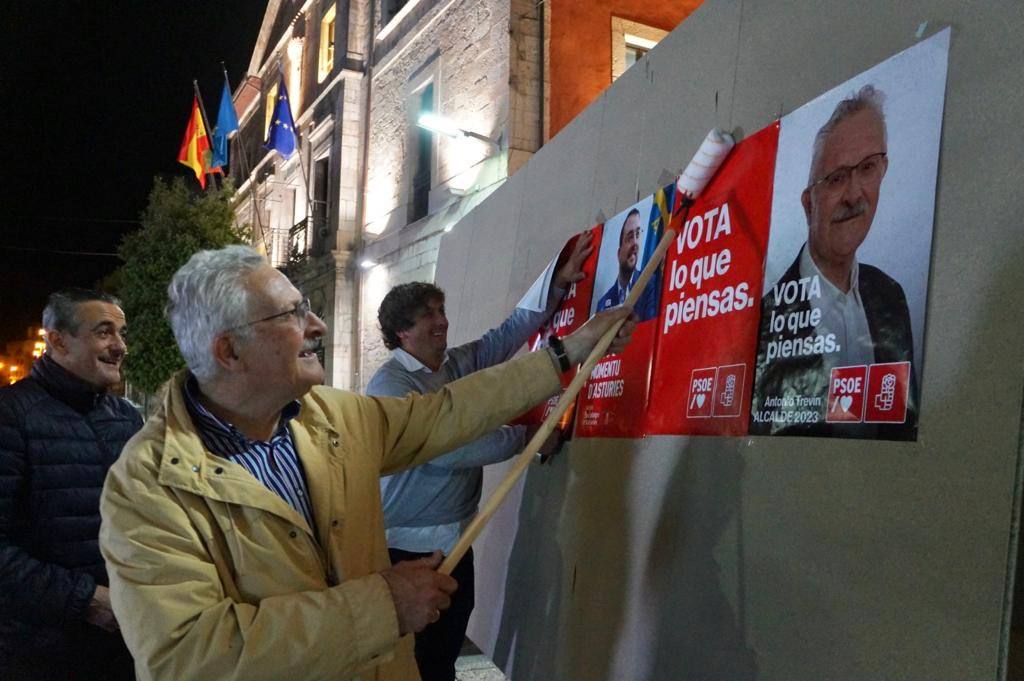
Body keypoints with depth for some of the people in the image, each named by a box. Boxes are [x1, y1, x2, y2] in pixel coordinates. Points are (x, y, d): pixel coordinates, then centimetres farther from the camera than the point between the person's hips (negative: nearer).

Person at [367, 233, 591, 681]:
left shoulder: (459, 364, 6)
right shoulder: (390, 385, -16)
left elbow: (510, 333, 11)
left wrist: (558, 282, 2)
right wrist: (525, 438, -18)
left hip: (457, 541, 7)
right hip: (408, 547, -7)